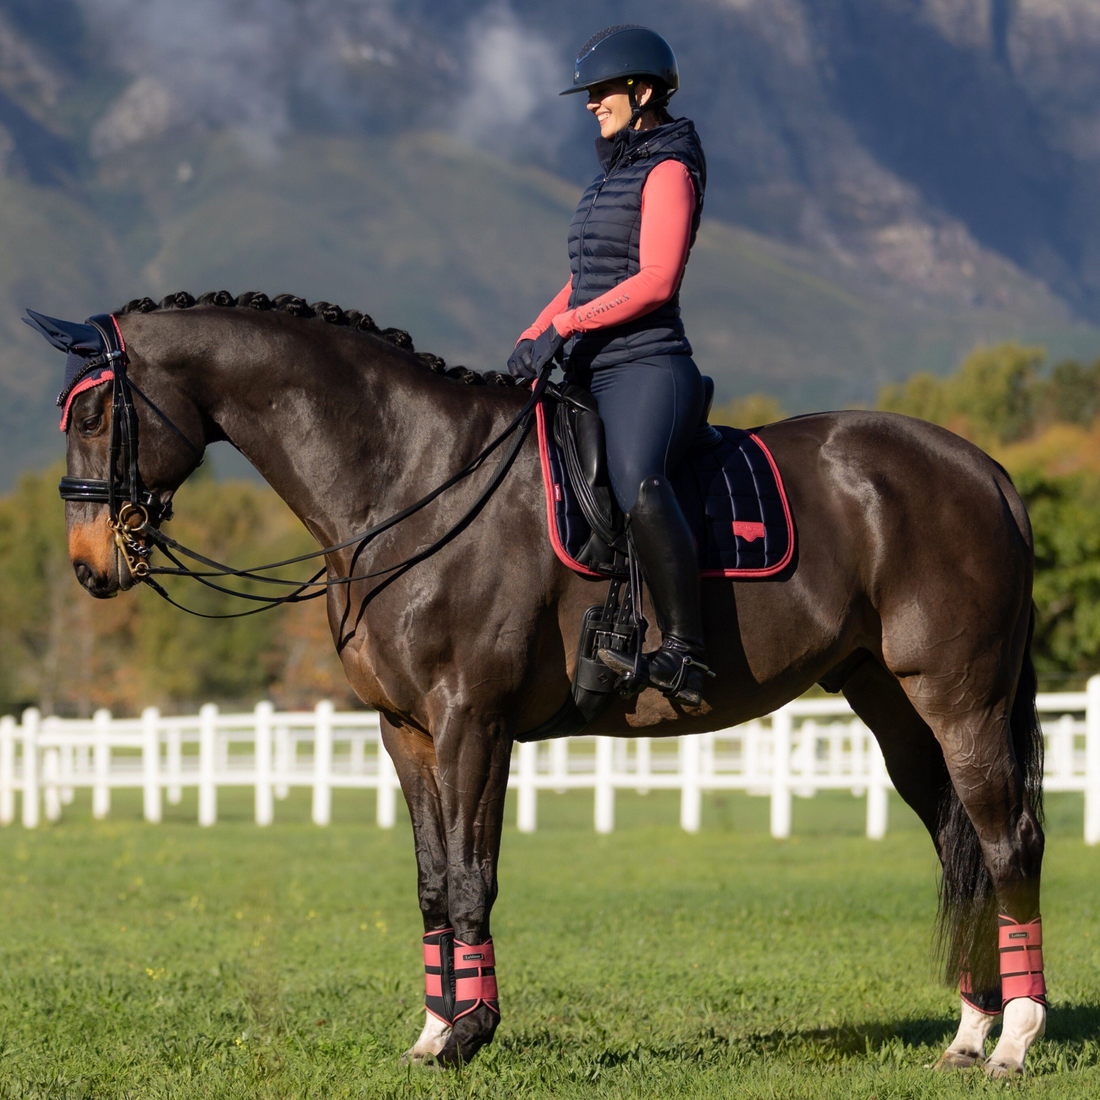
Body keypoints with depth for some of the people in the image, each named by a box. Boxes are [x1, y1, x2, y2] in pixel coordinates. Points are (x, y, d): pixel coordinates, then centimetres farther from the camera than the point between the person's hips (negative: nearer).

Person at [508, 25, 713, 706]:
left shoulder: (667, 172, -5)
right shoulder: (616, 174, 23)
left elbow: (656, 280, -16)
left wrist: (564, 328, -19)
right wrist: (531, 343, 11)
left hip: (647, 368, -11)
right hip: (593, 375, 11)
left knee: (637, 484, -36)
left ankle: (685, 651, -41)